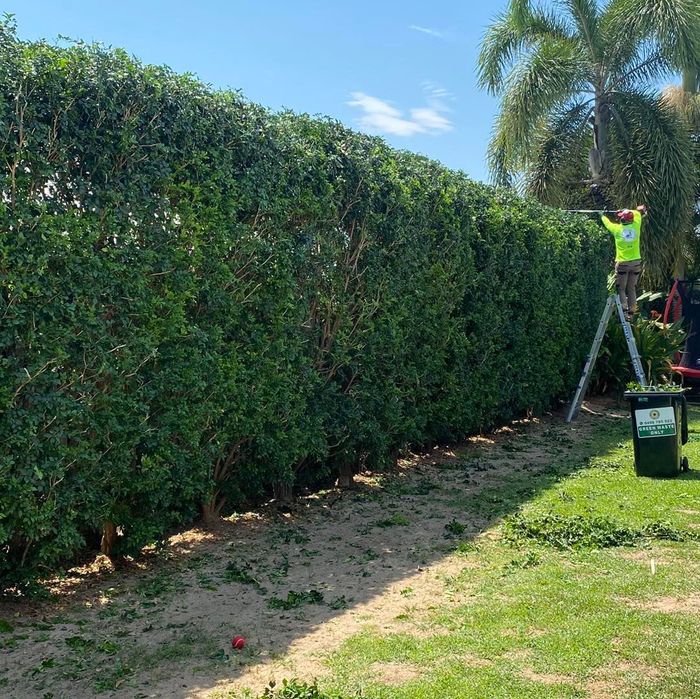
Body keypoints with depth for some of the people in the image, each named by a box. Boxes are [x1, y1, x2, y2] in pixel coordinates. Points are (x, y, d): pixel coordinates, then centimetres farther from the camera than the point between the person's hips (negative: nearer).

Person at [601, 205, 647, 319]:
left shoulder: (617, 229, -6)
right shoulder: (636, 226, -1)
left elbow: (607, 222, 14)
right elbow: (637, 212, 19)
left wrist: (603, 215, 34)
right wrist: (628, 211, 34)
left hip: (622, 263, -3)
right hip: (636, 262, 3)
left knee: (621, 288, 4)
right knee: (631, 288, 12)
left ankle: (624, 310, -12)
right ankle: (631, 311, 9)